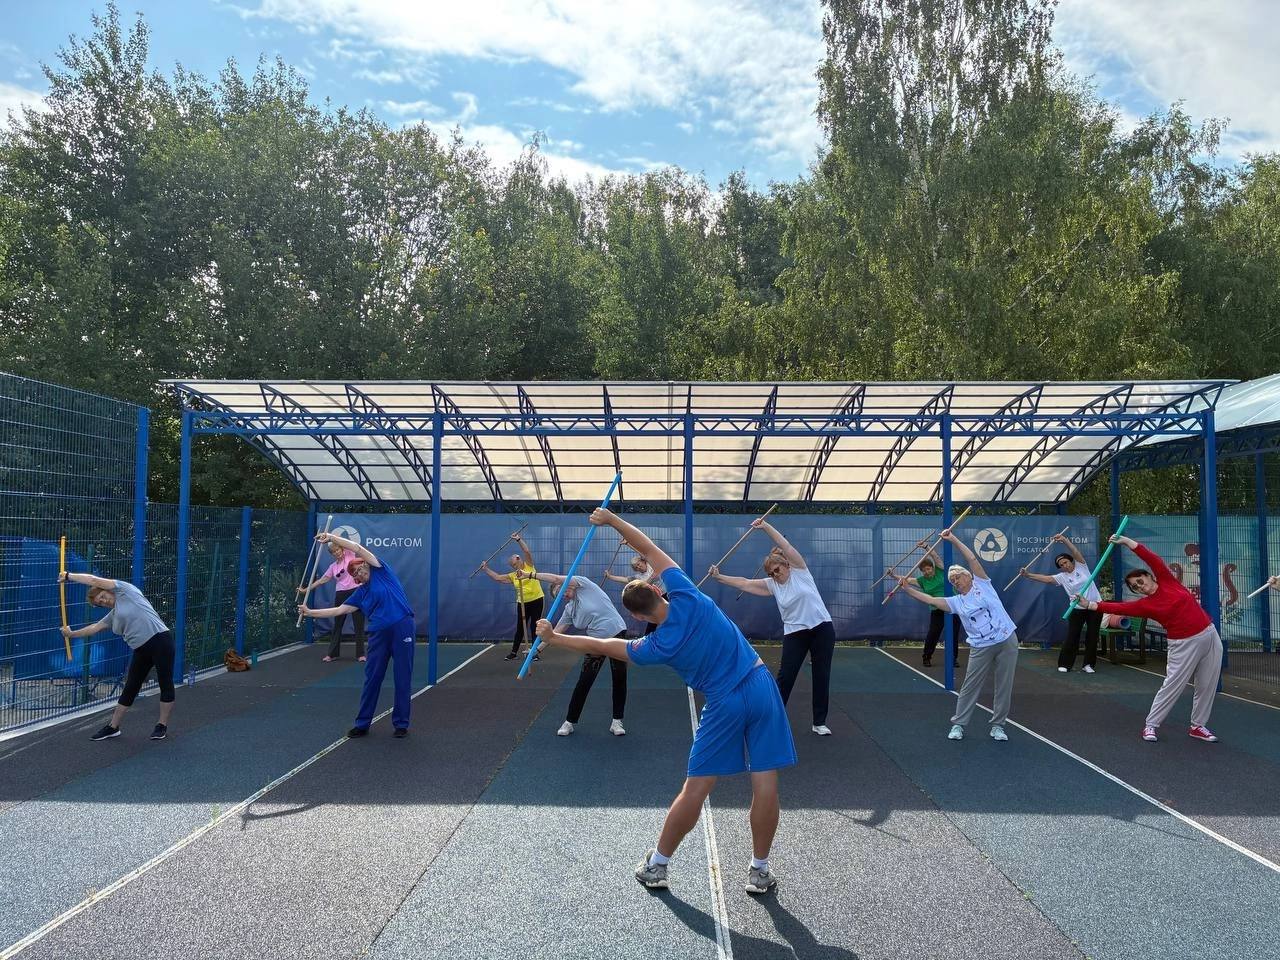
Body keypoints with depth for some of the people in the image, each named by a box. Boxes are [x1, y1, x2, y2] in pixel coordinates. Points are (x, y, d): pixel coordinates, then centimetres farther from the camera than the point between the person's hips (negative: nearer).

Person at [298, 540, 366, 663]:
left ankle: (360, 654, 5)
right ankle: (332, 653, 19)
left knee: (359, 624, -1)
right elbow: (322, 580, 12)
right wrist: (306, 589, 9)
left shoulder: (350, 555, 1)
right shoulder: (333, 567, 11)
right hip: (341, 595, 5)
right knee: (337, 624, 9)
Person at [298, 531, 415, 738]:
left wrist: (332, 538, 1)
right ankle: (362, 724, 17)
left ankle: (401, 724, 9)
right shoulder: (360, 593, 18)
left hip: (401, 627, -5)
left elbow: (359, 549, 0)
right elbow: (338, 610, 15)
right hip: (379, 633, 5)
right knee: (372, 678, 7)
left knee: (403, 679, 0)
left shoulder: (381, 572, 6)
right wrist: (310, 612, 9)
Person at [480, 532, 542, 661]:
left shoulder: (529, 566, -2)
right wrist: (486, 569, 3)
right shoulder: (512, 576, 6)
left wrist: (518, 539, -16)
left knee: (535, 627, 1)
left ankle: (535, 652, 7)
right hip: (522, 603, 4)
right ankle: (514, 652, 16)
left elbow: (527, 551, -13)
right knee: (520, 628, 7)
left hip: (536, 601, -3)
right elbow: (497, 578, 6)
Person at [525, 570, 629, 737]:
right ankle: (570, 722, 14)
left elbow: (556, 579, -18)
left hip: (617, 634, -5)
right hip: (596, 642, 5)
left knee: (620, 680, 2)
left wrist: (532, 574, -13)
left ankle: (617, 722, 15)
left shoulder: (583, 584, -6)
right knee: (584, 682, 3)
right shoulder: (569, 610, 9)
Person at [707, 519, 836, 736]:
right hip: (794, 633, 2)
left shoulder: (799, 571, -4)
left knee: (822, 676, 3)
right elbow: (744, 583, 1)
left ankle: (819, 723, 14)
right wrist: (719, 577, -7)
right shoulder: (772, 584, 4)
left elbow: (786, 547, -15)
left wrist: (766, 526, -21)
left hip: (822, 628, -2)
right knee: (785, 676, -2)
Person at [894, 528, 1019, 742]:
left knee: (1004, 686, 4)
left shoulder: (981, 584, 5)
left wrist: (953, 539, -7)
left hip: (1007, 641, -2)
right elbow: (930, 600, 3)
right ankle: (958, 724, 10)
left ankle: (998, 725, 16)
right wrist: (907, 588, -3)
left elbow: (972, 559, -4)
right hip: (981, 648, 2)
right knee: (970, 686, 1)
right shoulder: (956, 602, 10)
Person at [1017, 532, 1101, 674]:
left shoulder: (1081, 566, -2)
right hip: (1078, 609, 1)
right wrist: (1028, 574, -25)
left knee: (1092, 636, 4)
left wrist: (1064, 539, -29)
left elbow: (1076, 553, -17)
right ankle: (1064, 664, 4)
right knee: (1072, 636, -2)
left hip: (1095, 606, -1)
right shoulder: (1062, 577, -1)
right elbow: (1045, 578, -12)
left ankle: (1089, 664, 14)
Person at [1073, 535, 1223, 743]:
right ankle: (1150, 725, 8)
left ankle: (1197, 726, 21)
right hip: (1184, 644, -2)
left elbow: (1152, 558, -8)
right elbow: (1119, 607, -10)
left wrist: (1126, 541, -13)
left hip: (1210, 635, 2)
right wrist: (1089, 604, -17)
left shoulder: (1166, 581, 0)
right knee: (1172, 686, -3)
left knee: (1207, 686, 7)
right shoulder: (1144, 605, -3)